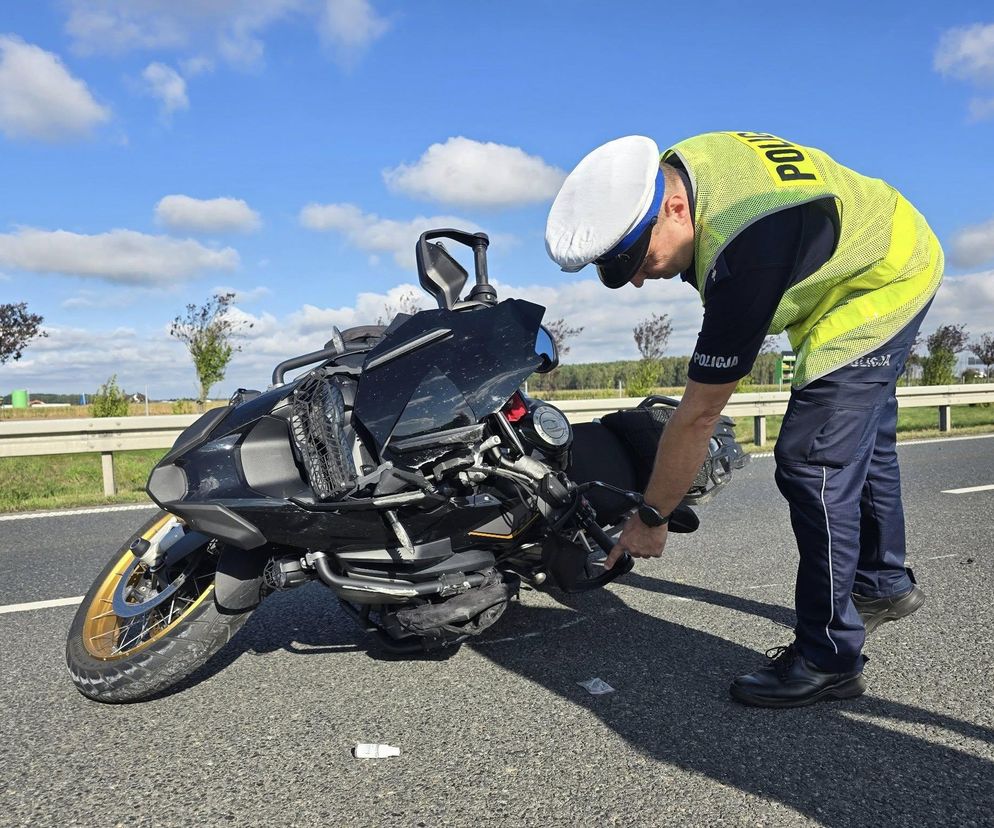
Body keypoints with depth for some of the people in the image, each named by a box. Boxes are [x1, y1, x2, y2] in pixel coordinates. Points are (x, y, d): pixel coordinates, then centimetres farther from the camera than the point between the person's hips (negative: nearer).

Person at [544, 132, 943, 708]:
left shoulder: (742, 254, -41)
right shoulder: (674, 169, -15)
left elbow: (700, 414, -34)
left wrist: (650, 519, -22)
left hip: (883, 284, -10)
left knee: (813, 465, -16)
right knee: (861, 444, 20)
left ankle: (830, 658, -3)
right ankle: (884, 586, 39)